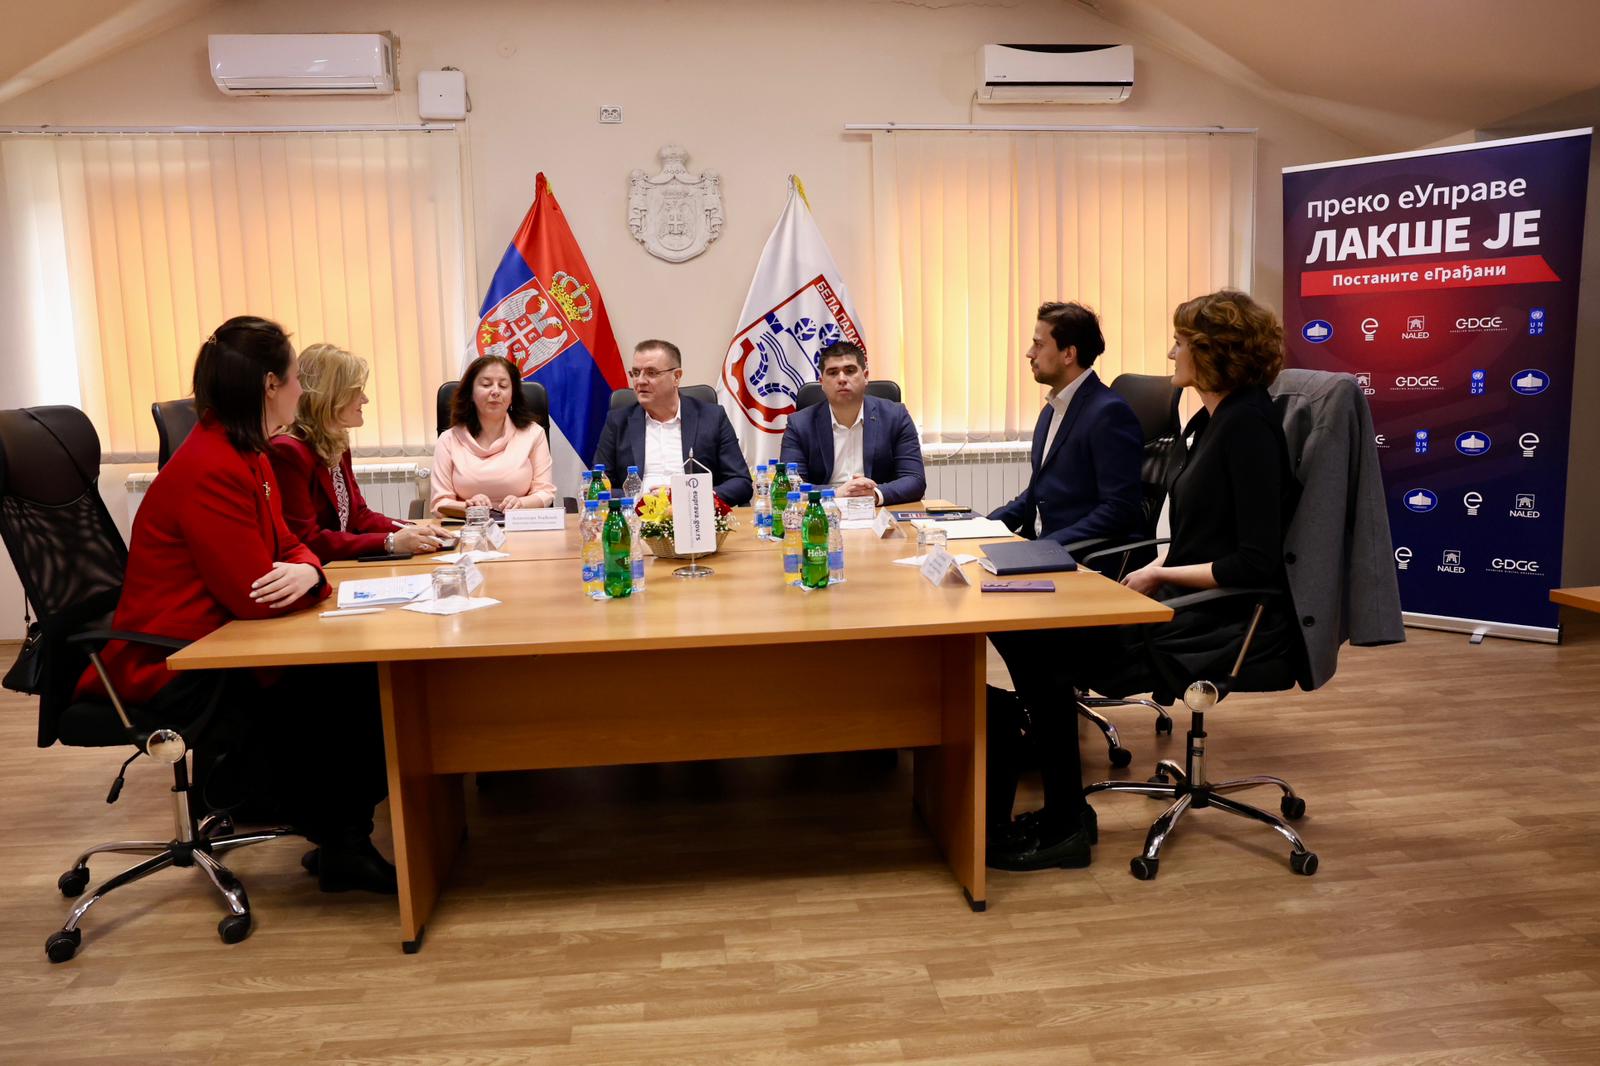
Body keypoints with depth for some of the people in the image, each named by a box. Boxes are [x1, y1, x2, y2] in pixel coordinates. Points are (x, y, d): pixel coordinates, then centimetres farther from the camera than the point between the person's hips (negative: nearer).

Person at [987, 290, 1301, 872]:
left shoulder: (1248, 425, -15)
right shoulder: (1212, 421, 14)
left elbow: (1257, 565, -22)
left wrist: (1161, 575, -13)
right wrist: (1155, 571, 3)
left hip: (1226, 624, -9)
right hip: (1186, 605, 9)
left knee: (1035, 646, -14)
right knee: (1023, 632, -4)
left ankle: (1062, 828, 0)